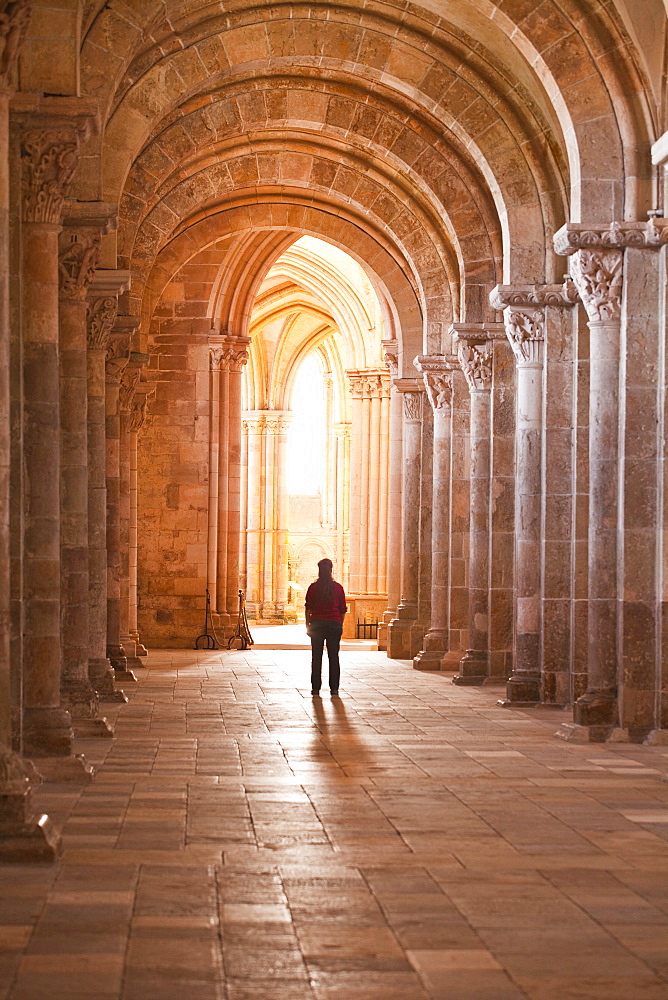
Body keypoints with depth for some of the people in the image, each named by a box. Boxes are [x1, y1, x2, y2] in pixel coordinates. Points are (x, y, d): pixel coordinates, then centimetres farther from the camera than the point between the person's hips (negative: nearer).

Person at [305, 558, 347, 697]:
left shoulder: (313, 587, -1)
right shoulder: (338, 588, 1)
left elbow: (308, 608, 0)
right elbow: (343, 610, 4)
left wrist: (307, 626, 8)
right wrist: (340, 625, 14)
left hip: (316, 624, 0)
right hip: (334, 624, 0)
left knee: (316, 657, 4)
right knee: (333, 657, 5)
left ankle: (316, 689, 3)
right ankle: (334, 689, 3)